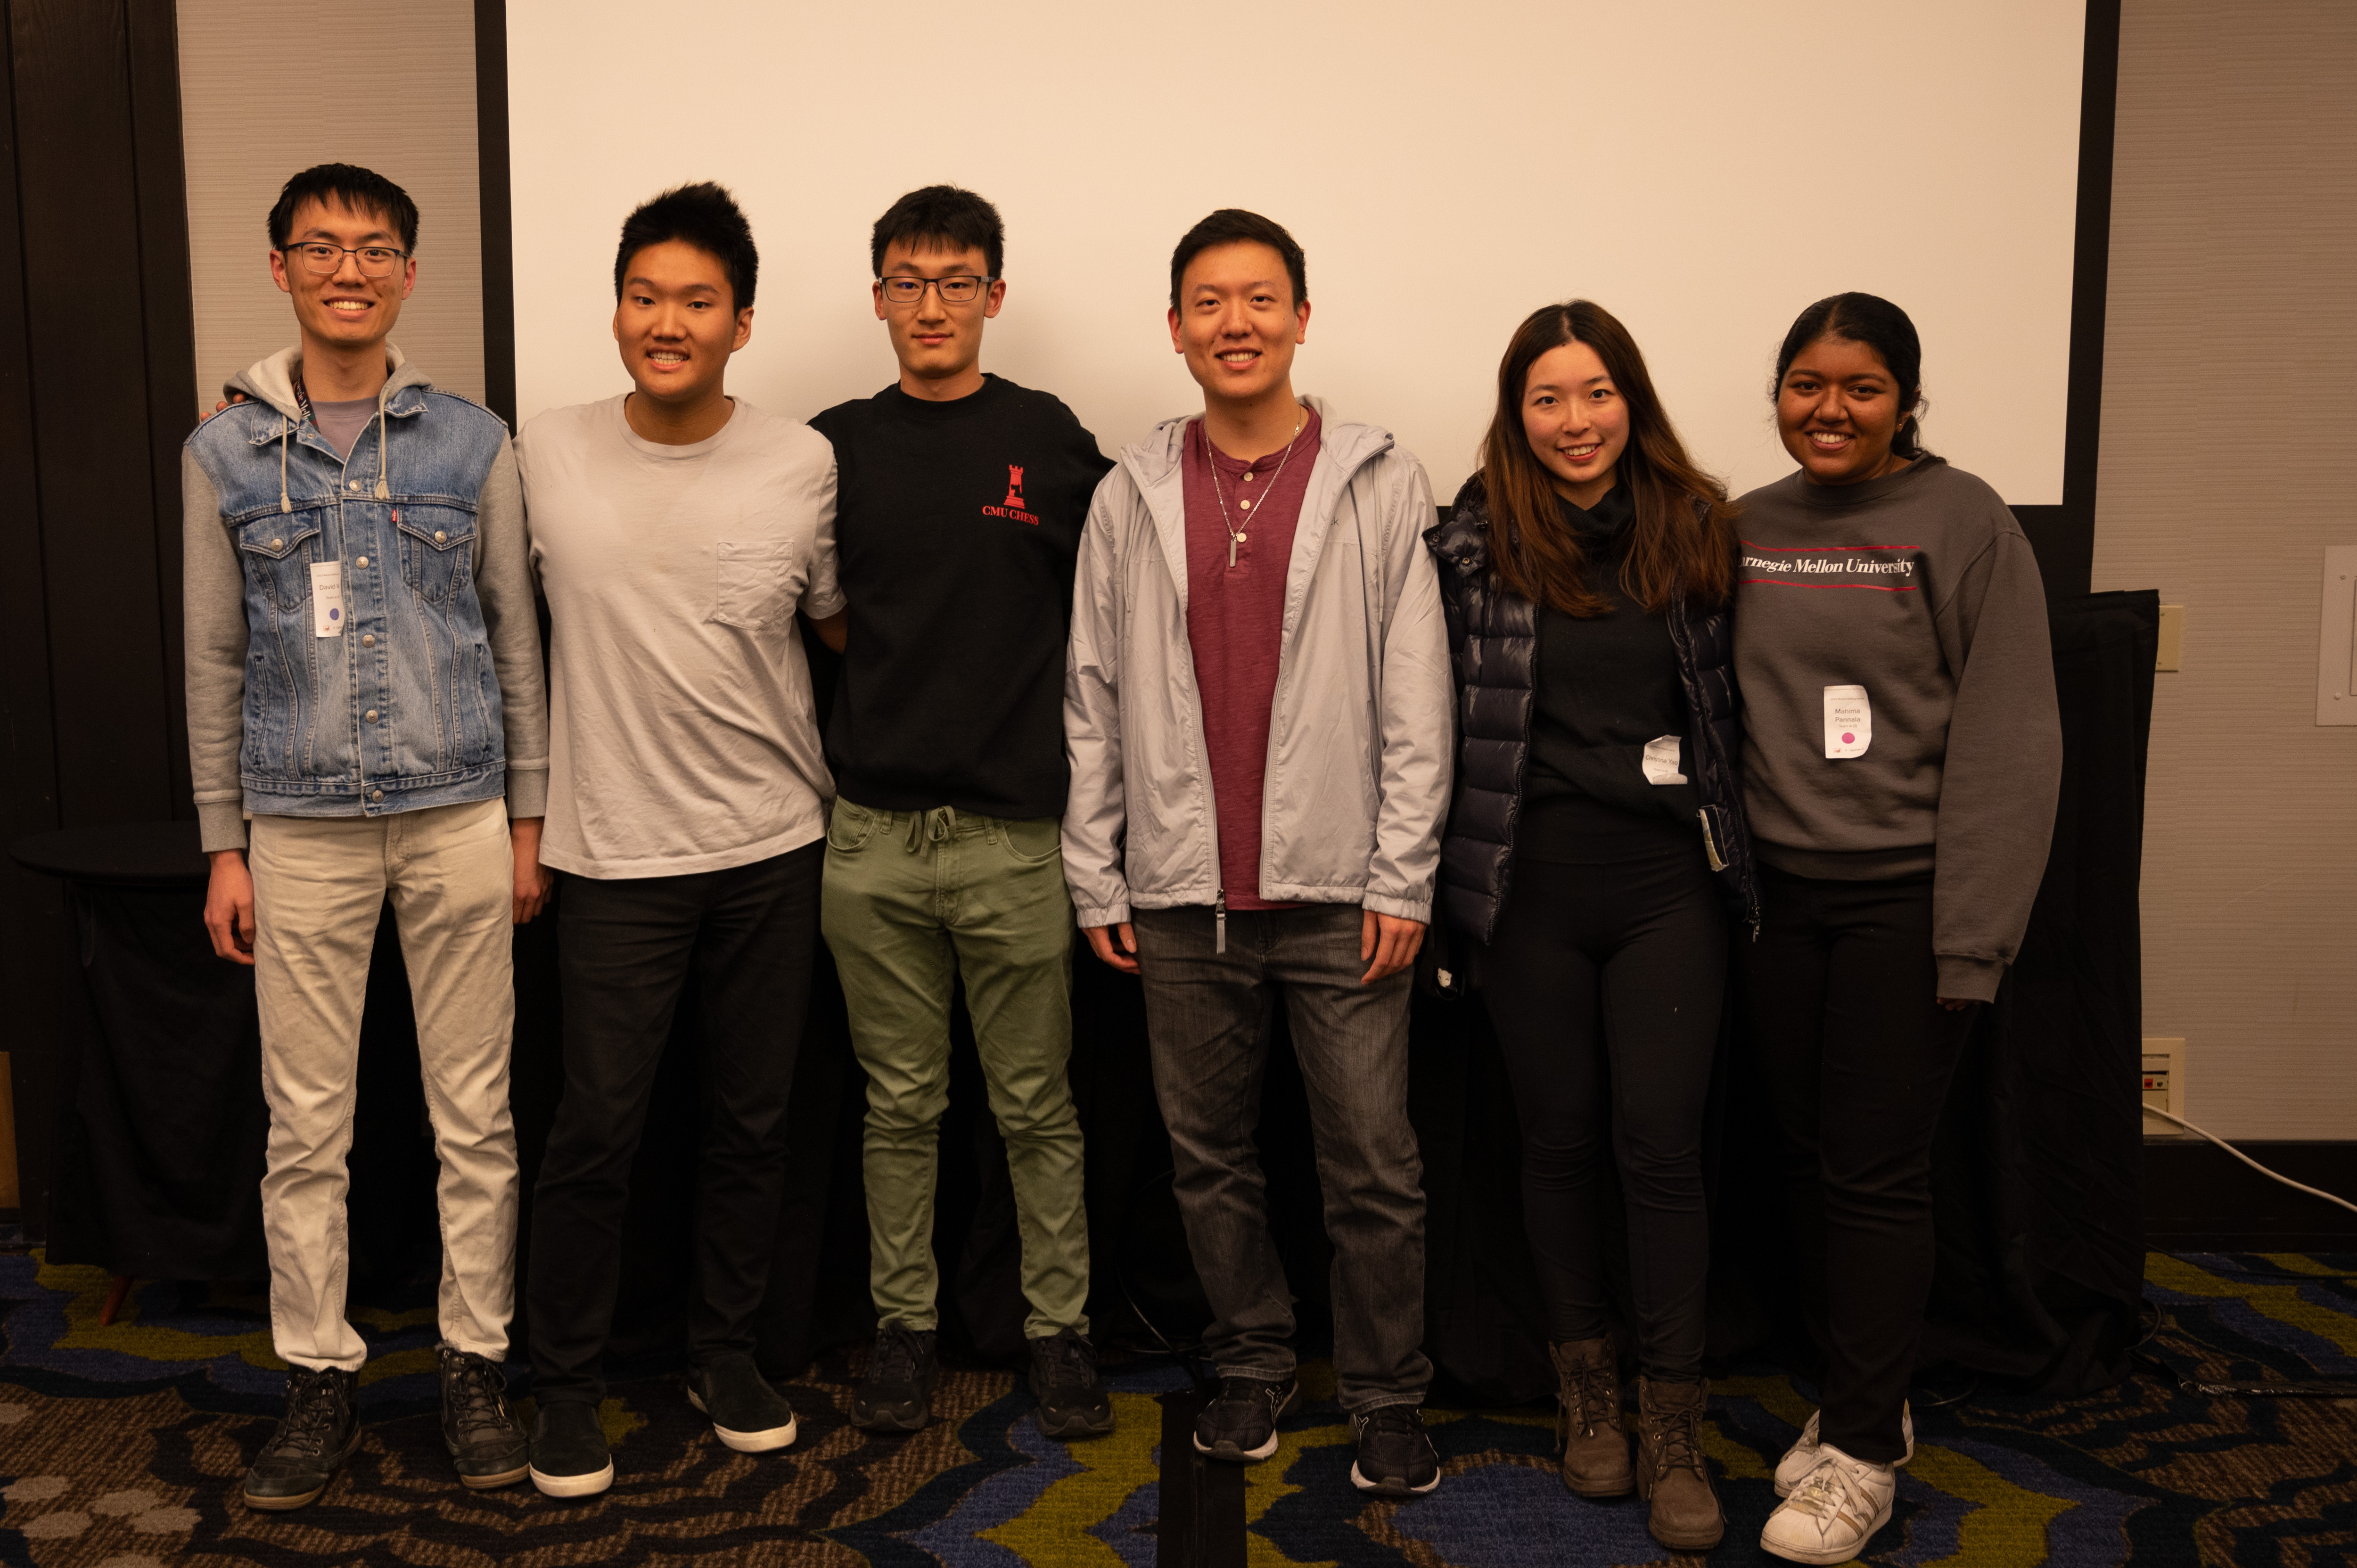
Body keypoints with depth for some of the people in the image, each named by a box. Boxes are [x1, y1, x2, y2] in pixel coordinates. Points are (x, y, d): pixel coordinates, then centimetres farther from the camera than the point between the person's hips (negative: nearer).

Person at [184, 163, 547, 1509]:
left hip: (457, 818, 0)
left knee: (476, 1115, 5)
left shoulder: (473, 443, 3)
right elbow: (217, 663, 7)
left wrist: (528, 821, 3)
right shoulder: (225, 454, 5)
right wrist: (224, 847, 4)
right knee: (307, 1125, 6)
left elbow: (517, 641, 6)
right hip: (301, 829, 1)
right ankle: (322, 1376, 21)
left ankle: (477, 1363, 20)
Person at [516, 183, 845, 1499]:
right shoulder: (546, 458, -3)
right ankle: (569, 1382, 24)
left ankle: (728, 1354, 31)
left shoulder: (806, 465, -4)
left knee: (756, 1119, 12)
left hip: (773, 845, 1)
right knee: (599, 1129, 4)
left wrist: (837, 778, 2)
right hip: (618, 849, -1)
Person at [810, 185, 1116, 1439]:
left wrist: (1080, 772, 1)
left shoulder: (1051, 442, 2)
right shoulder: (835, 446, 6)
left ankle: (1059, 1327, 22)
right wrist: (867, 710, 5)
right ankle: (905, 1325, 25)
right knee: (900, 1104, 11)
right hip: (872, 834, 2)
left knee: (1036, 1104, 8)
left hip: (1017, 835, -1)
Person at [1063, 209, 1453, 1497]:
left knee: (1375, 1168, 4)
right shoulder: (1130, 496, 7)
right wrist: (1095, 877, 4)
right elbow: (1092, 699, 8)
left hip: (1338, 894, -2)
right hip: (1182, 900, 2)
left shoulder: (1382, 485, 2)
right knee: (1210, 1157, 13)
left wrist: (1401, 880, -6)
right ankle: (1252, 1368, 30)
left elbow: (1417, 702, -1)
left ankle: (1386, 1396, 21)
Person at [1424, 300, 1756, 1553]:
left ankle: (1673, 1430, 11)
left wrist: (1731, 839, 8)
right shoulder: (1477, 541, -2)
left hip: (1668, 882, 1)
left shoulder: (1695, 531, 4)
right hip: (1531, 885, 0)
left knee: (1661, 1144, -2)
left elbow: (1729, 700, 11)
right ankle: (1586, 1388, 29)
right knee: (1560, 1136, 11)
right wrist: (1439, 865, -2)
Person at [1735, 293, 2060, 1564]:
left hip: (1900, 897, -4)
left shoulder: (1961, 521, -5)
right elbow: (1717, 711, 11)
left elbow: (2008, 738, -9)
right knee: (1806, 1160, 10)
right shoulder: (1748, 529, 8)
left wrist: (1973, 931, -13)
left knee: (1874, 1173, -1)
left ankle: (1861, 1451, 13)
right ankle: (1860, 1400, 28)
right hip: (1773, 891, 5)